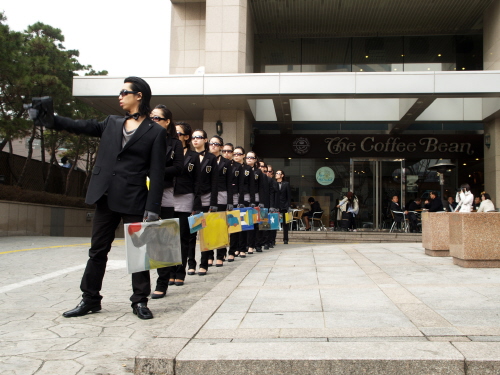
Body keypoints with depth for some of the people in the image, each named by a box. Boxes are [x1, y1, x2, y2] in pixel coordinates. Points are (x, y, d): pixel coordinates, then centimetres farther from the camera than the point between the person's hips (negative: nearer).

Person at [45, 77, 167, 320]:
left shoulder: (155, 132, -2)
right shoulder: (111, 123, 15)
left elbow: (156, 173, -7)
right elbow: (82, 127, 13)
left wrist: (153, 208, -13)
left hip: (134, 200, -5)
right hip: (106, 198, 5)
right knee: (97, 250, 11)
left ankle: (140, 301, 15)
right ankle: (90, 300, 22)